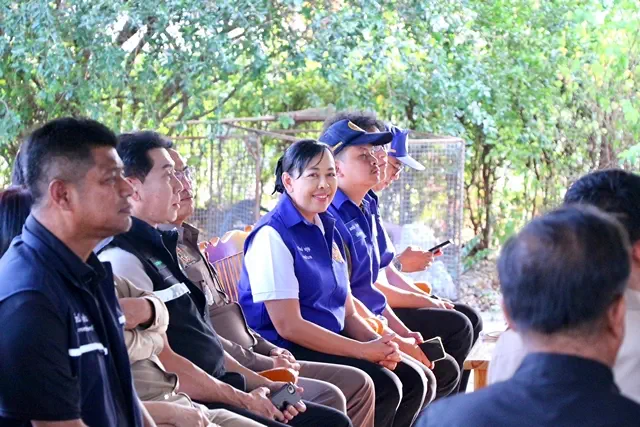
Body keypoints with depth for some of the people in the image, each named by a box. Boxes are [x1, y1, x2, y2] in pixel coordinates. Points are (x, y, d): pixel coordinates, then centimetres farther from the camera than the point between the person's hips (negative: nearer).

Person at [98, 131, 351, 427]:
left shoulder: (156, 247, 17)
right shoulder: (122, 259, -15)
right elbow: (165, 364, -19)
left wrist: (261, 385, 12)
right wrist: (243, 400, -10)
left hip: (218, 392, 10)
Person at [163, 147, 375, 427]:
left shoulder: (186, 240, 21)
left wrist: (270, 350, 10)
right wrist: (264, 363, -14)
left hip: (249, 360, 11)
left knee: (358, 383, 6)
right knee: (328, 398, -24)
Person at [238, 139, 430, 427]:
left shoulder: (328, 231, 14)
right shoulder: (272, 236, -12)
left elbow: (347, 313, 15)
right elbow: (287, 325, -18)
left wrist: (378, 344, -7)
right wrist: (364, 351, -18)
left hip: (330, 343, 9)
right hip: (287, 352, -9)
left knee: (414, 381, -3)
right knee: (384, 387, -23)